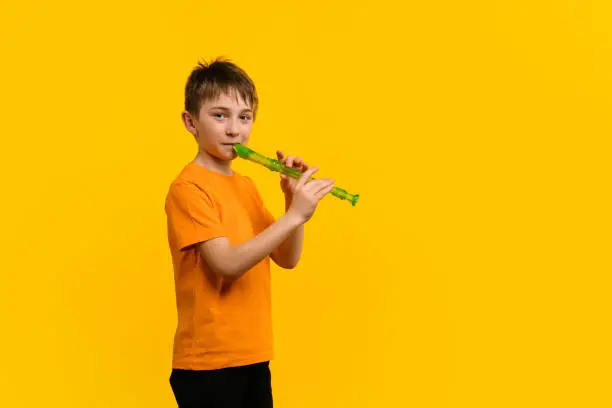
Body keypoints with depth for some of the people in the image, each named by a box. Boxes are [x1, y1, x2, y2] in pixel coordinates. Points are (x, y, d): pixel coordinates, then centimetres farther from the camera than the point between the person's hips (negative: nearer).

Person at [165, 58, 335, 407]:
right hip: (208, 362, -7)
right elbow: (228, 264, -22)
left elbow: (287, 259, 9)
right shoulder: (188, 188, -12)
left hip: (254, 357, 7)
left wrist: (294, 200, -6)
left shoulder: (247, 186, 12)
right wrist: (294, 215, -25)